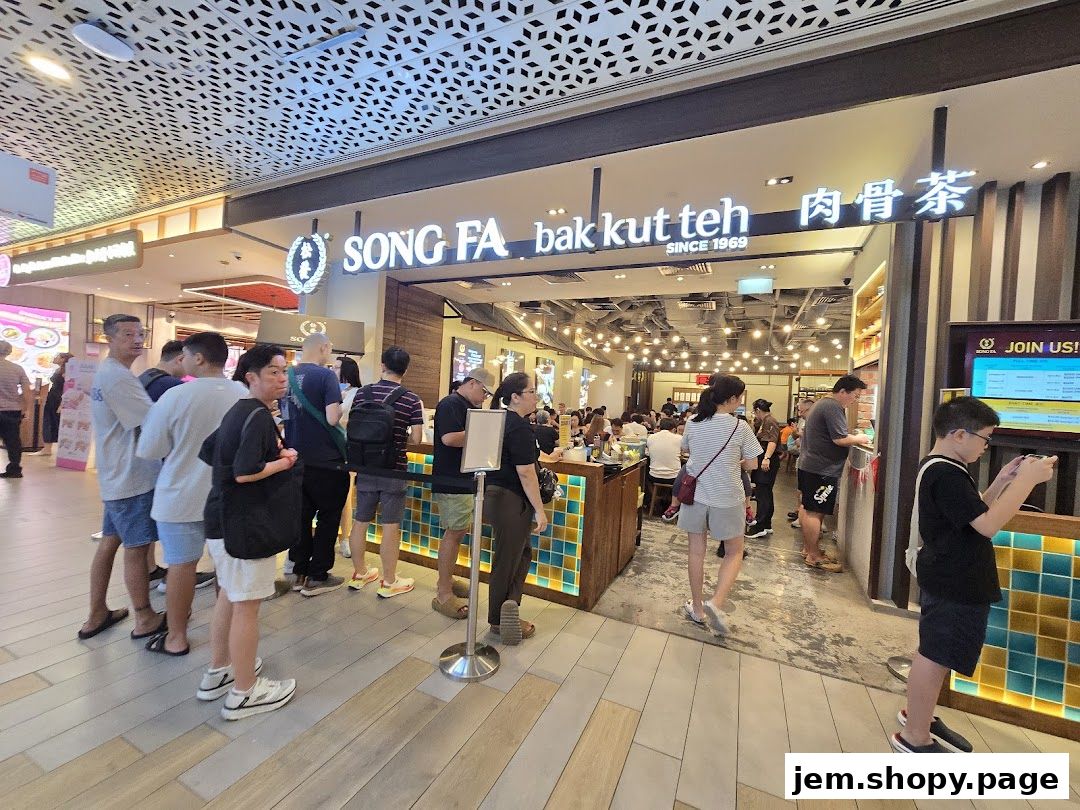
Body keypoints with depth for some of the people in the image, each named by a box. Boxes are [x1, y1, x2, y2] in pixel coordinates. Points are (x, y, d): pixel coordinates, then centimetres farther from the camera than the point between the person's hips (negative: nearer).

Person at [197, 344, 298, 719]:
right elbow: (245, 472, -29)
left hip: (224, 516, 10)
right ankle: (244, 693, 20)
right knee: (247, 604, 4)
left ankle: (218, 672, 40)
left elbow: (208, 451, 17)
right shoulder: (258, 415, -21)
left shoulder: (237, 410, 10)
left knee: (229, 595, 23)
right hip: (244, 522, -10)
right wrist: (283, 462, -14)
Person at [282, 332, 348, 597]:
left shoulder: (287, 375, 6)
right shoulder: (325, 375, -14)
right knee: (328, 517, 8)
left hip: (296, 459, 7)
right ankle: (317, 577, 15)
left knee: (302, 515, 17)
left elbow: (283, 415, 17)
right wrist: (340, 408, -2)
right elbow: (332, 418, -22)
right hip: (325, 461, -6)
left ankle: (299, 572, 27)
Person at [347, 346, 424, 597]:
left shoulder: (362, 393, 0)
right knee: (390, 526, 5)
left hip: (365, 468, 4)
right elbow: (416, 438, -13)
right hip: (394, 470, -4)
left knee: (361, 521, 16)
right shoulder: (412, 400, -11)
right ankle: (389, 582, 16)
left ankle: (359, 573, 32)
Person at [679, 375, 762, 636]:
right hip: (726, 498, -3)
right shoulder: (740, 427, -12)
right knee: (734, 552, 16)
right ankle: (716, 603, -1)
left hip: (695, 494, 3)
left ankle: (697, 609, 25)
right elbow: (752, 464, -4)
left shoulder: (693, 424, -1)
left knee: (696, 551, 13)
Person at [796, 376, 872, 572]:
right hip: (822, 469, -11)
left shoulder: (822, 403, 17)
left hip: (809, 465, 11)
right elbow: (840, 439, -21)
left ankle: (807, 548, 26)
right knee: (815, 512, -5)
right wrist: (859, 439, -4)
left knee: (807, 508, 15)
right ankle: (814, 556, 3)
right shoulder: (833, 407, -16)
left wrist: (854, 437, 13)